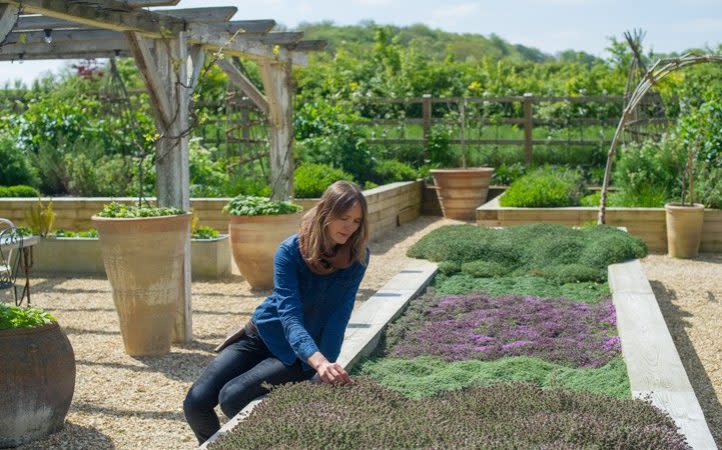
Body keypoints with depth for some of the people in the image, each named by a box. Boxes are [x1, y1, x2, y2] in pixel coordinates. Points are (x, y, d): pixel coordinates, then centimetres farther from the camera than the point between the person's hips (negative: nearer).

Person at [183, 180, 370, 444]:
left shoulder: (357, 258, -14)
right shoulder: (290, 251, -18)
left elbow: (339, 316, -18)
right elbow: (289, 314, -29)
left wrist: (325, 369, -31)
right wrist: (319, 361, -45)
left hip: (299, 354, -1)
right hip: (261, 335, 1)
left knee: (231, 397, -24)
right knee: (196, 403, -13)